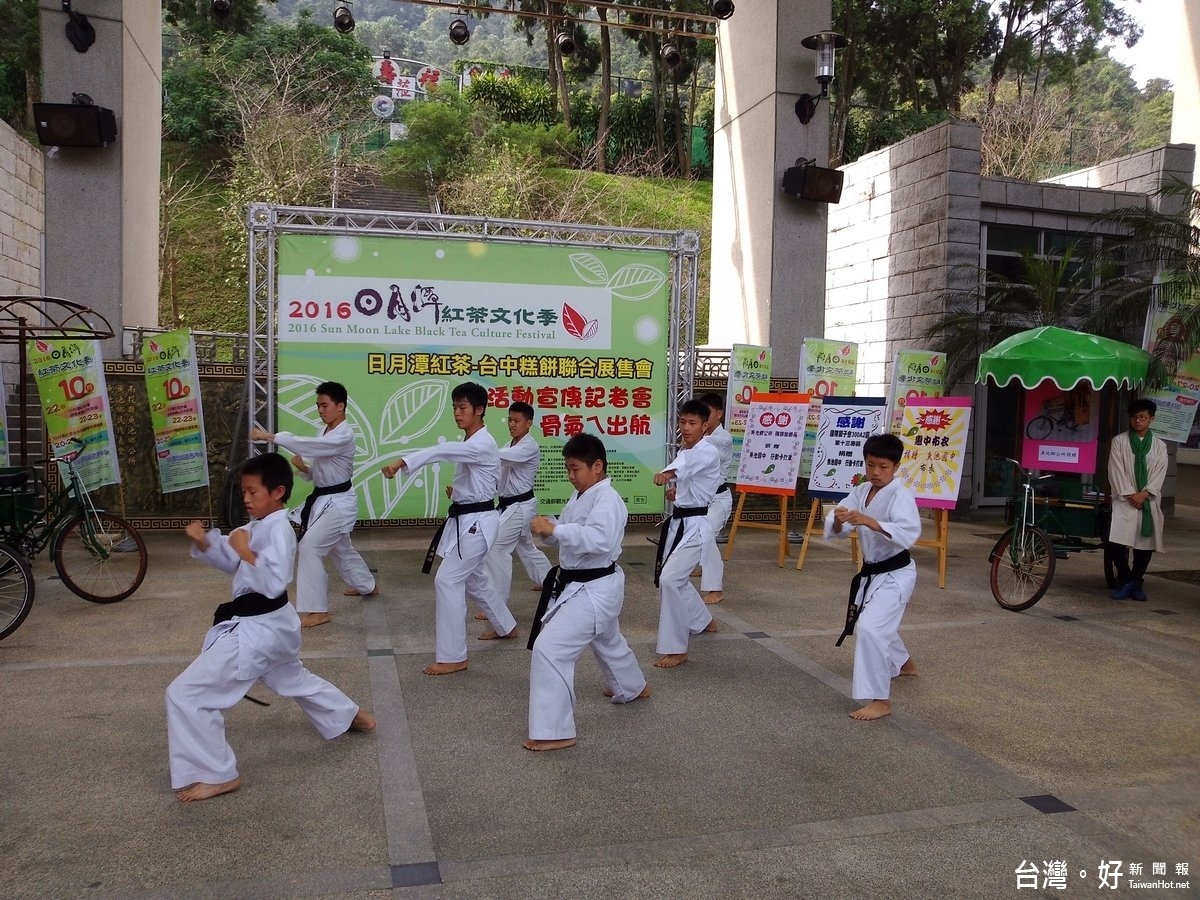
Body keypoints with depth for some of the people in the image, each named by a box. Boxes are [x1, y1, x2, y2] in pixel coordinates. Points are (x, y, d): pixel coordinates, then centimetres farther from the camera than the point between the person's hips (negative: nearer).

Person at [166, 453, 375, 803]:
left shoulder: (278, 530, -22)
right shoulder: (259, 526, 7)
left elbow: (273, 583, -31)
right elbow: (232, 562, 14)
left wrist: (245, 551, -29)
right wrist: (203, 543, -2)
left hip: (255, 630, -10)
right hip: (270, 624, 10)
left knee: (185, 694, -9)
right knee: (293, 679, 33)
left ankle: (214, 775, 2)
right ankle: (352, 716, 51)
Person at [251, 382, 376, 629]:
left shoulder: (344, 435, -22)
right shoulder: (324, 432, 8)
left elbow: (308, 445, -37)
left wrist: (270, 436, -39)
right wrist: (303, 468, -8)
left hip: (338, 503, -10)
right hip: (323, 500, 10)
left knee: (310, 547, -17)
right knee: (341, 549, 24)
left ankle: (318, 610, -9)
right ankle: (368, 586, 47)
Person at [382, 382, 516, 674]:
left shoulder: (482, 445, -21)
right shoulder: (470, 442, 10)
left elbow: (443, 451, -40)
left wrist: (402, 461, -51)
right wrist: (461, 489, 11)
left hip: (476, 522, -11)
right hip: (466, 520, 11)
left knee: (447, 581, -12)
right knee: (474, 580, 22)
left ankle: (453, 657, -4)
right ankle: (506, 626, 45)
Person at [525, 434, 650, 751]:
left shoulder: (606, 500, -23)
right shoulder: (581, 495, 7)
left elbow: (599, 540, -39)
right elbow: (573, 534, 14)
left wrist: (555, 530, -41)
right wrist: (549, 529, -7)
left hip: (595, 589, -11)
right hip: (580, 585, 11)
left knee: (550, 648, -16)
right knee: (608, 641, 32)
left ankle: (554, 731, -7)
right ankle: (633, 687, 59)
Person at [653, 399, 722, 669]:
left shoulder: (708, 452, -17)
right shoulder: (684, 451, 10)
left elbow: (690, 463, -42)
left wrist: (669, 473, -61)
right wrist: (678, 490, 6)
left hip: (694, 525, -9)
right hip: (678, 522, 9)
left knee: (669, 580, -19)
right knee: (674, 579, 19)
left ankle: (676, 649, -9)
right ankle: (703, 621, 44)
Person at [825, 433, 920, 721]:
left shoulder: (900, 495, -19)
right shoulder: (861, 492, 0)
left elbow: (909, 533, -35)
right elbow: (836, 530, -7)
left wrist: (871, 522, -47)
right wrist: (838, 519, -31)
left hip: (895, 574, -8)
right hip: (871, 572, 8)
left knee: (870, 628, -22)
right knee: (880, 626, 27)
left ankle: (880, 700, -11)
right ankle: (904, 663, 57)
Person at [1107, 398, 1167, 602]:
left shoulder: (1159, 446, 10)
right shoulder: (1119, 441, 5)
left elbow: (1159, 474, 2)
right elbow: (1116, 471, -1)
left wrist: (1143, 494, -11)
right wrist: (1129, 495, -10)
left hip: (1149, 502, 2)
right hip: (1125, 500, -2)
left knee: (1145, 544, 2)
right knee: (1117, 542, -16)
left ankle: (1136, 582, 19)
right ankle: (1125, 580, 2)